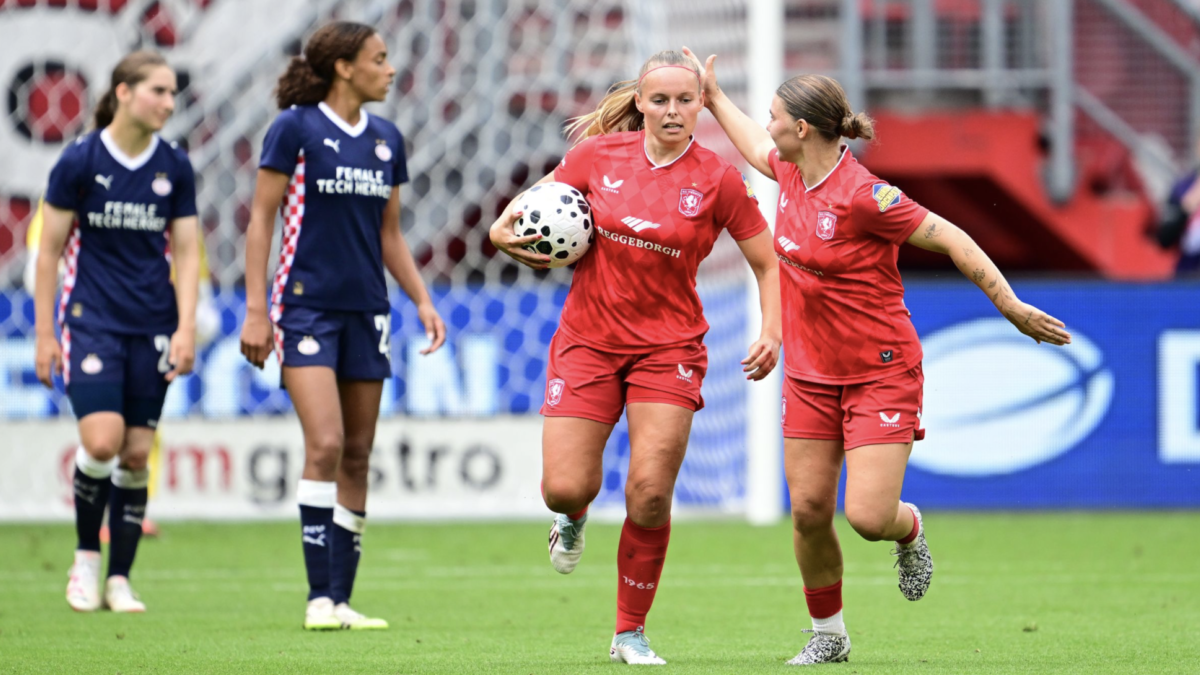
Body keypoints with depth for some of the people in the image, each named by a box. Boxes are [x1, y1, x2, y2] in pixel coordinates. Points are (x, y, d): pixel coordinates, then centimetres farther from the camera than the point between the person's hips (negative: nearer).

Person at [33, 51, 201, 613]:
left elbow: (187, 253, 7)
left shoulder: (176, 168, 4)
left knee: (136, 455, 2)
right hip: (92, 321, -3)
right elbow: (50, 250, -1)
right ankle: (86, 556, 6)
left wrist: (186, 329, -4)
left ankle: (119, 580, 11)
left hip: (152, 328, 3)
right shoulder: (79, 161, -6)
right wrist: (45, 334, -3)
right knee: (102, 441, -18)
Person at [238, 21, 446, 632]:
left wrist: (422, 300, 10)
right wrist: (255, 309, -10)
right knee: (325, 445, -17)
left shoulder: (387, 140, 12)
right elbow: (261, 219, -4)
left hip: (366, 308, 6)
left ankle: (340, 599, 10)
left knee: (357, 456, 5)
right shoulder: (295, 129, -5)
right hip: (306, 303, -6)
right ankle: (320, 598, -16)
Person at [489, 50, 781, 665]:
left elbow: (768, 263, 2)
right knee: (565, 487, -8)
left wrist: (771, 334, -12)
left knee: (650, 494, -11)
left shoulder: (717, 180, -6)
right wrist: (503, 233, -8)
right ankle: (574, 518, 33)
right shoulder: (600, 155, -2)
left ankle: (631, 632, 7)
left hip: (668, 348, -1)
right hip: (588, 339, 1)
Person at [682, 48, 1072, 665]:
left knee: (867, 516, -15)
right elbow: (755, 147, 27)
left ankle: (909, 528, 22)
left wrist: (1013, 309, -18)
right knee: (808, 511, 2)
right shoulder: (792, 173, 1)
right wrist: (713, 96, 30)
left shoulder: (862, 194, -23)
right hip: (810, 375, 7)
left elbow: (950, 239, -18)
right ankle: (828, 634, 19)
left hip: (880, 374, -7)